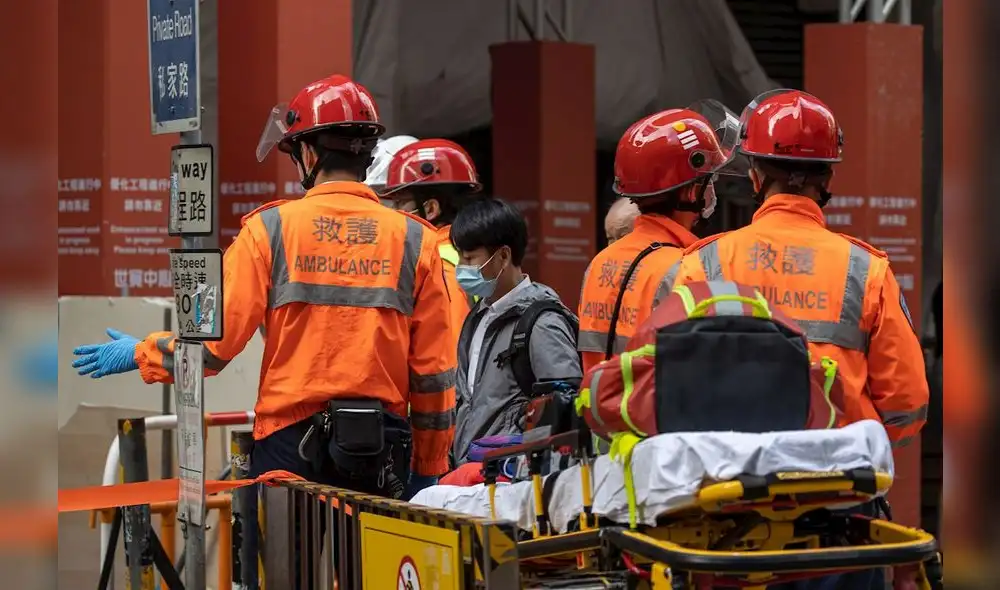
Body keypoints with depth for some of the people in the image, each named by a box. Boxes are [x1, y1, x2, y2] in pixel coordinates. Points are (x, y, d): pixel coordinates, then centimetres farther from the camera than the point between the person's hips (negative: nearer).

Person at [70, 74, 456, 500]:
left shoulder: (272, 228, -2)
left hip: (292, 439, -2)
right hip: (384, 451, 2)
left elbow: (216, 340, -5)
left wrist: (140, 354, 13)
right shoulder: (415, 240, 3)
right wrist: (428, 468, 13)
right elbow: (432, 368, 4)